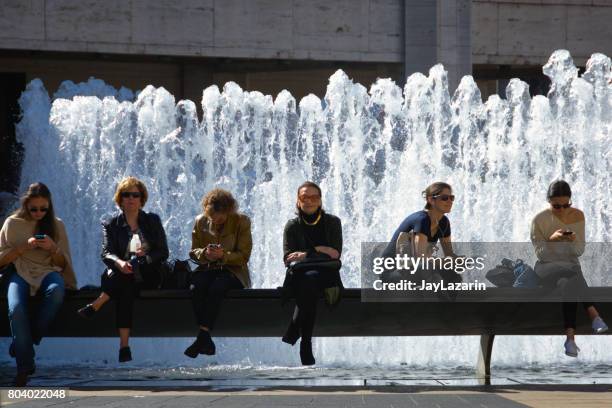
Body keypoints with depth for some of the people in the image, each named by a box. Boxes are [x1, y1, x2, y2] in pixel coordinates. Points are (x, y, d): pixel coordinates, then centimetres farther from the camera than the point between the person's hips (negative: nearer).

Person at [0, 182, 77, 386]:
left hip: (47, 272, 1)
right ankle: (24, 365, -25)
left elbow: (62, 263, 13)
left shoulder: (56, 225, 12)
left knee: (56, 290, -38)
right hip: (20, 273, -1)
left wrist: (53, 248, -9)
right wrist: (24, 247, -10)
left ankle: (22, 343, -21)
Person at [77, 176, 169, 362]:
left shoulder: (152, 221, 13)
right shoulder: (111, 225, 12)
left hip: (148, 276, 0)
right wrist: (119, 263, -29)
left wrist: (144, 257, -16)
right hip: (120, 276, 0)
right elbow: (106, 254, -4)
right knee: (126, 286, -37)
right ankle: (124, 345, -46)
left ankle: (96, 305, -35)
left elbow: (163, 253, 6)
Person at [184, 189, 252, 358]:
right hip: (207, 268, 3)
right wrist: (204, 254, -12)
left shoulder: (242, 222, -3)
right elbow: (193, 252, 12)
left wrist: (223, 255, -21)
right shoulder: (200, 222, 7)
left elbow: (243, 256, -3)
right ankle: (206, 342, -33)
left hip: (232, 270, -3)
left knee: (216, 287, -36)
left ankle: (203, 335, -36)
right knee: (196, 287, -31)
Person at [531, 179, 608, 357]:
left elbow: (580, 251, 4)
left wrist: (574, 240, -19)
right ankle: (593, 315, -39)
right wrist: (552, 239, -24)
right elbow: (540, 254, -6)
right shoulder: (539, 220, -7)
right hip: (547, 266, -2)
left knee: (569, 285, -34)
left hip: (571, 265, 2)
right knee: (571, 279, -36)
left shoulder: (578, 216, 1)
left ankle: (570, 337, -43)